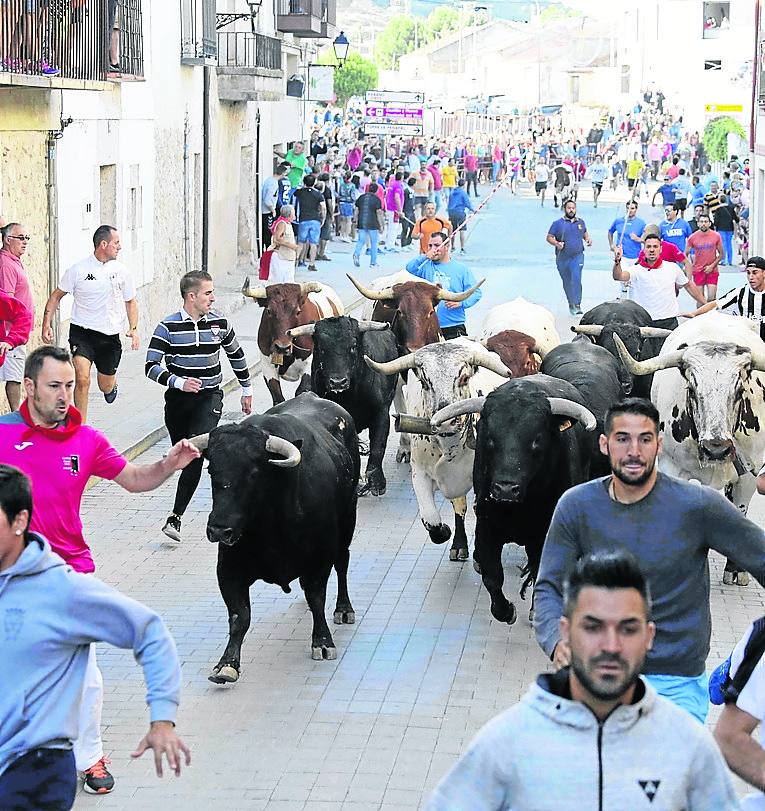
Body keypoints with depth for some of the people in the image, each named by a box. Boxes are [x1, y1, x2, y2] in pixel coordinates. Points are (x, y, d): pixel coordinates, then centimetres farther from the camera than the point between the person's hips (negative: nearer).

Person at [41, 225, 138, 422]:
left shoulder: (122, 271, 2)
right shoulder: (79, 269, -7)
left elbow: (130, 301, 15)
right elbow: (56, 296, 4)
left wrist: (133, 329, 1)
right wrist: (46, 325, -4)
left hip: (110, 335, 3)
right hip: (82, 332, -3)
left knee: (105, 387, 14)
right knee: (82, 380, -20)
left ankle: (112, 384, 53)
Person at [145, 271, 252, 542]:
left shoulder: (219, 324, 2)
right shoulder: (168, 327, -7)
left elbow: (236, 355, 19)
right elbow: (151, 366, -11)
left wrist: (246, 390, 26)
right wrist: (179, 382, -27)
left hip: (209, 397, -1)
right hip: (178, 399, 1)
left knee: (196, 451, -20)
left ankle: (176, 515, -23)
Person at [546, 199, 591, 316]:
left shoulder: (580, 222, 10)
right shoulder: (558, 224, -1)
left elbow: (585, 233, 28)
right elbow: (549, 237, 0)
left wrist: (588, 239, 6)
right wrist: (556, 243, -19)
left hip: (577, 257, 0)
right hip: (562, 258, 0)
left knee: (576, 279, -18)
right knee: (567, 282, 10)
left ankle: (577, 305, -20)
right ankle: (571, 303, 28)